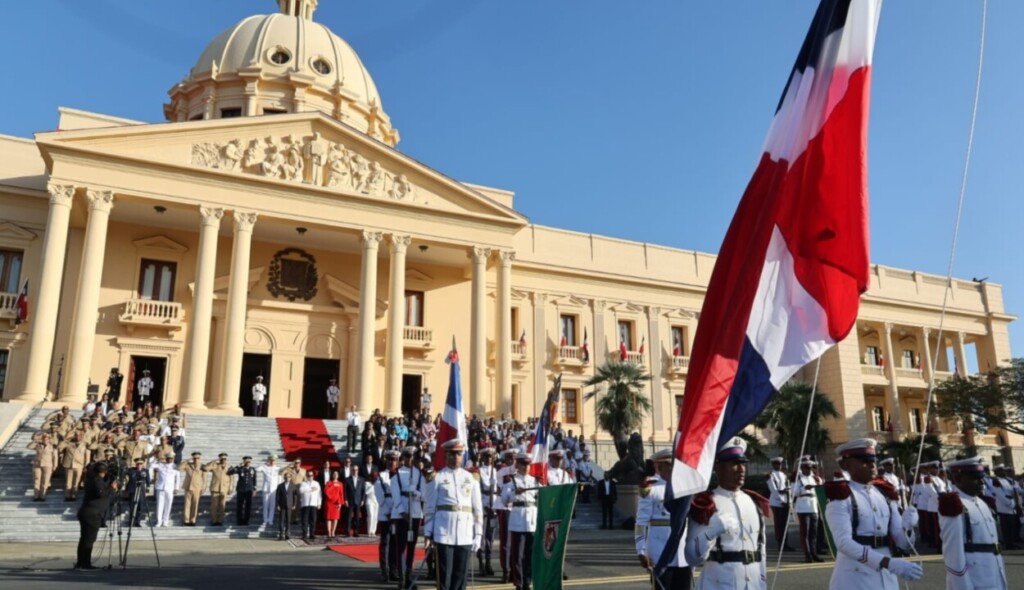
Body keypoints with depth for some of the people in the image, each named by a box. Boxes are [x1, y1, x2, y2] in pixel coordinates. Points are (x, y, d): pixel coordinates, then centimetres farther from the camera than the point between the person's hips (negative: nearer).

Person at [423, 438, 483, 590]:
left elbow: (478, 508, 9)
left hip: (465, 534, 3)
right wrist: (428, 534, -2)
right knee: (444, 573, 1)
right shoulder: (437, 477, 0)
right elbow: (429, 508, 1)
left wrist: (478, 534, 5)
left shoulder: (471, 478, 8)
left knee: (461, 573, 7)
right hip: (443, 533, -3)